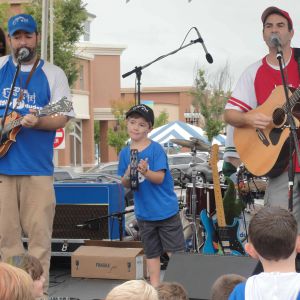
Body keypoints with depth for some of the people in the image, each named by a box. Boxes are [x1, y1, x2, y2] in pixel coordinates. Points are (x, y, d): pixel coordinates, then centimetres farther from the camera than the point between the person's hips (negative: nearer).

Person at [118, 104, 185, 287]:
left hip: (166, 210, -4)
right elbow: (125, 185, 6)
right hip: (144, 212, 4)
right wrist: (128, 176, -17)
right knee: (152, 252, 14)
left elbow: (160, 178, -17)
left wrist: (145, 172, -36)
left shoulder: (156, 149, -11)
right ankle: (154, 287, 24)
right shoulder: (125, 153, 2)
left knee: (175, 251, 1)